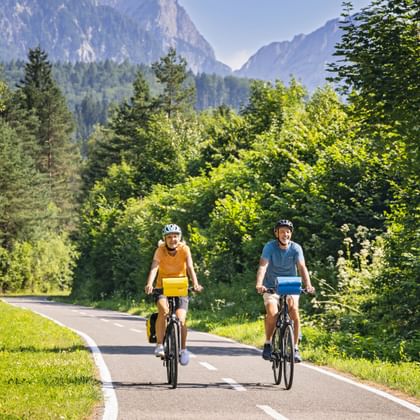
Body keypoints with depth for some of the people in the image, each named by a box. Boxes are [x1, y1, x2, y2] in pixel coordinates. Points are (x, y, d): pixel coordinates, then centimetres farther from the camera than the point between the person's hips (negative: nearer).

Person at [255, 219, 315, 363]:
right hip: (271, 286, -1)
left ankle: (295, 347, -10)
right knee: (272, 313, -24)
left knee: (294, 311, -22)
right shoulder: (269, 247, -13)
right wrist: (259, 284, -42)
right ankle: (267, 344, -2)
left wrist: (308, 285, -37)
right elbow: (263, 266, -24)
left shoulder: (296, 248, -8)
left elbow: (302, 267, -19)